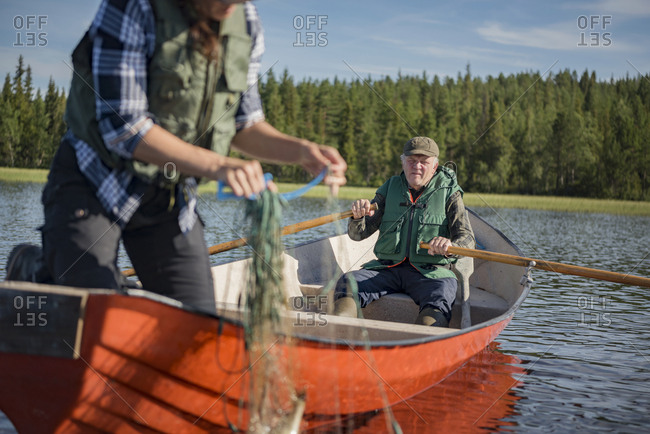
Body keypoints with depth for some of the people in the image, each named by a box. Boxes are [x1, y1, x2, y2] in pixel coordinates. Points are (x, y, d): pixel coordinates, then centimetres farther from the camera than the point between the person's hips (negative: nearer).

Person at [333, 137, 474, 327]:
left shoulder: (449, 193, 7)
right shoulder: (390, 189, 13)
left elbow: (467, 239, -5)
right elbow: (358, 234, 9)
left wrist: (449, 245, -30)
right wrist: (358, 216, -16)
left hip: (429, 271, -2)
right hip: (387, 268, 3)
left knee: (442, 292, -36)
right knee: (347, 284, -24)